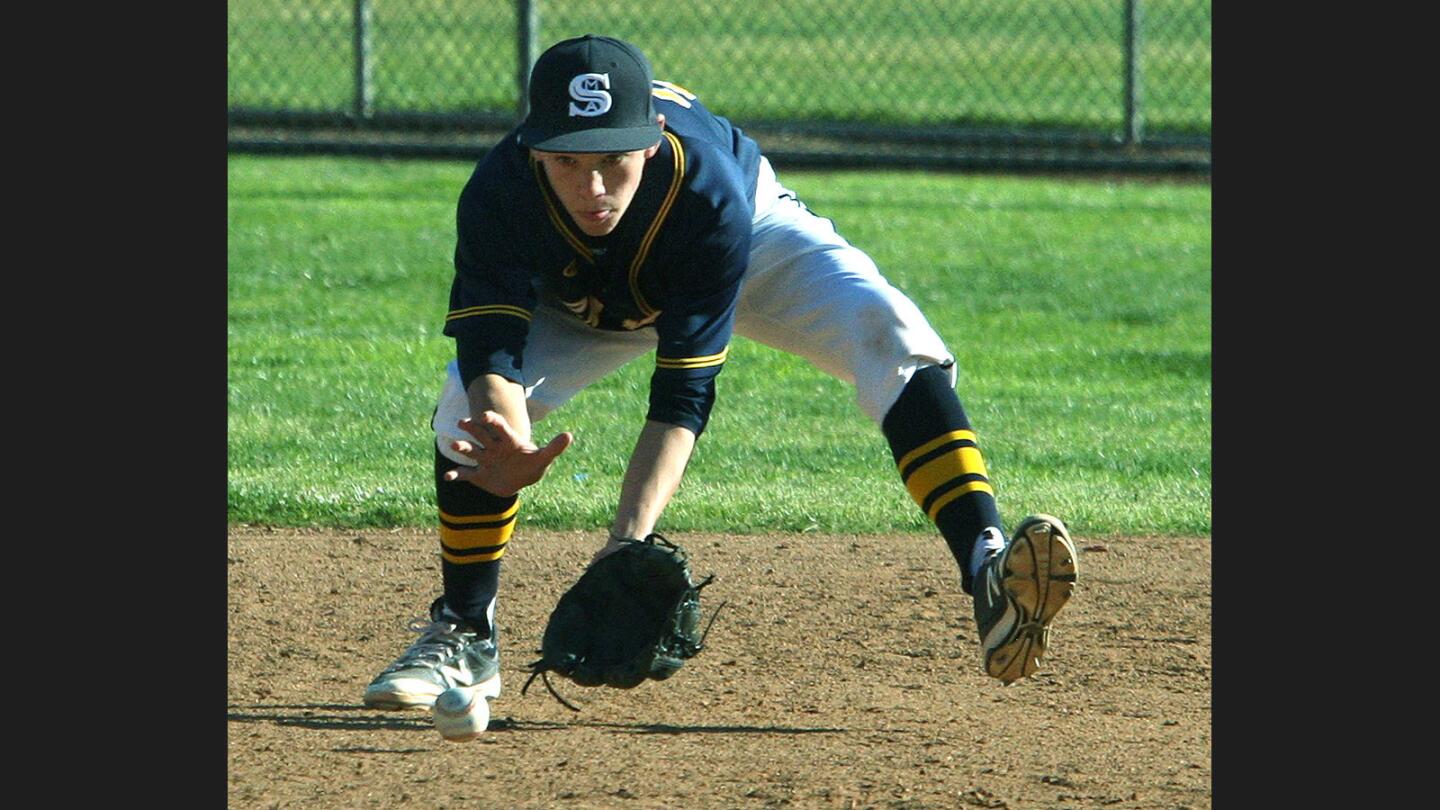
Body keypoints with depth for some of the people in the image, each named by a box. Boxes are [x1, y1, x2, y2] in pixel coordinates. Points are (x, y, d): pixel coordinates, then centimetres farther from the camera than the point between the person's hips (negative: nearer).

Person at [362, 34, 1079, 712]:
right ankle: (463, 638, 1)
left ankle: (988, 574, -39)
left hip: (755, 239, -2)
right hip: (577, 298, 2)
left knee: (891, 336, -29)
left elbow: (684, 391, -40)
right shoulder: (498, 194, -38)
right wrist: (510, 446, -64)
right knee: (469, 408, -22)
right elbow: (491, 349, -41)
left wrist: (629, 536, -51)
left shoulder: (709, 191, -42)